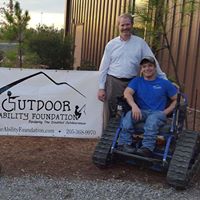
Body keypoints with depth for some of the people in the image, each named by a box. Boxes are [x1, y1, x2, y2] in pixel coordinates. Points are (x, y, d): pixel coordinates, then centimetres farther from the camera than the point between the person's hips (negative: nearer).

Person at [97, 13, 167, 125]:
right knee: (111, 115, 6)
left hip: (131, 83, 0)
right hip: (113, 82, 0)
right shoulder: (111, 44, 5)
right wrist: (101, 88, 0)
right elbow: (104, 67, 5)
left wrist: (164, 80, -3)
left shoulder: (140, 43, 3)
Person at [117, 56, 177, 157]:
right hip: (141, 112, 2)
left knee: (152, 118, -36)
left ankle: (147, 148, -44)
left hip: (158, 113, -1)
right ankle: (124, 144, -37)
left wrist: (165, 112, -4)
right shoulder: (137, 81, 15)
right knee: (129, 115, -31)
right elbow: (127, 93, -4)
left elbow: (177, 100, 11)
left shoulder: (165, 83, 13)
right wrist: (134, 105, -24)